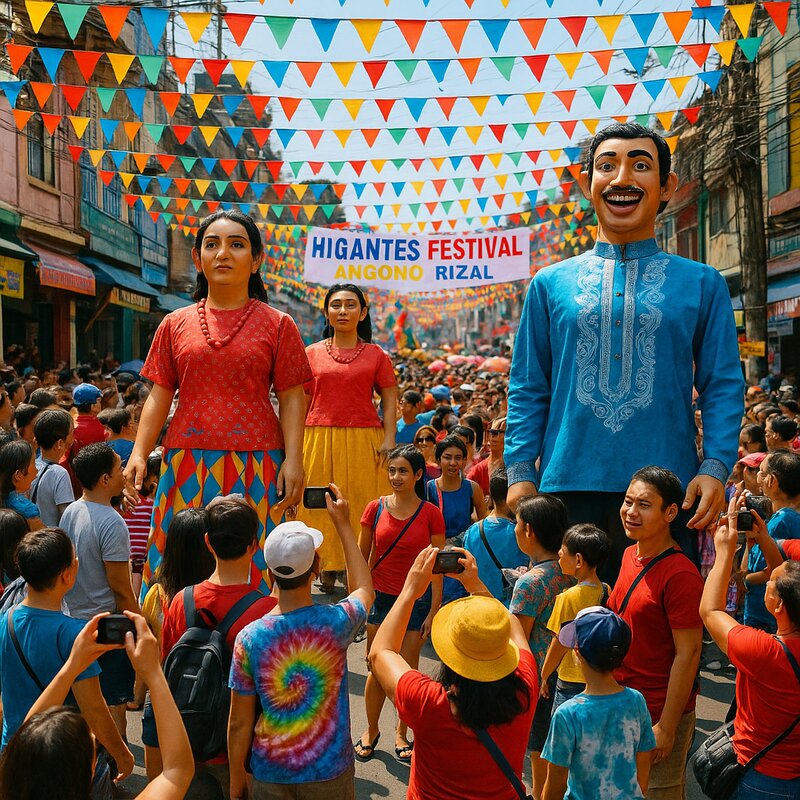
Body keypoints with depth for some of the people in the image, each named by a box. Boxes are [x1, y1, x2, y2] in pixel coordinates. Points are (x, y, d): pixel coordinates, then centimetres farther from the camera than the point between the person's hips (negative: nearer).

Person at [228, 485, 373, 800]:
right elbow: (364, 589, 8)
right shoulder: (336, 622, -17)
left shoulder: (249, 638, -16)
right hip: (329, 773, 0)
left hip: (270, 774, 0)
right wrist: (343, 524, 12)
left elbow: (239, 723, -9)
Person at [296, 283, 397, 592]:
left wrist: (388, 440, -7)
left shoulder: (376, 355, 6)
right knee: (321, 505, 2)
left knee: (362, 503, -1)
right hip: (319, 439, 1)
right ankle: (327, 569, 13)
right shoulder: (312, 353, 9)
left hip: (364, 440, -1)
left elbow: (390, 401, 5)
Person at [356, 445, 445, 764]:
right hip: (381, 597, 1)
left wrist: (433, 610, -4)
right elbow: (362, 558, 3)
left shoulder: (431, 514, -8)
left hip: (417, 600, -1)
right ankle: (371, 731, 28)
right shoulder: (376, 508, -4)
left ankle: (401, 733, 28)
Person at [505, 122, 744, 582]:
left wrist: (717, 467, -8)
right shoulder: (551, 284, 9)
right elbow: (528, 388, 9)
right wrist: (520, 471, 0)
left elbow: (724, 385, 5)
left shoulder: (702, 283, 8)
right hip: (568, 487, 1)